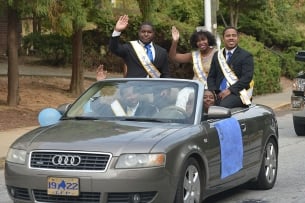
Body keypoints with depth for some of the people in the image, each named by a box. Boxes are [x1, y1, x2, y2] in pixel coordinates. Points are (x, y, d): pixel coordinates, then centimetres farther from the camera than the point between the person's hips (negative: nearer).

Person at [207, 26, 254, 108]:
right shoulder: (217, 55, 21)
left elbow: (247, 77, -7)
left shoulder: (246, 56, 4)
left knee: (224, 105, -36)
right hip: (219, 94, 4)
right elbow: (211, 76, 19)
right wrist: (213, 92, -1)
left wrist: (230, 90, -17)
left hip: (237, 93, -4)